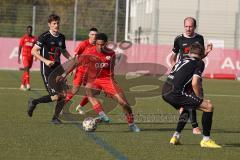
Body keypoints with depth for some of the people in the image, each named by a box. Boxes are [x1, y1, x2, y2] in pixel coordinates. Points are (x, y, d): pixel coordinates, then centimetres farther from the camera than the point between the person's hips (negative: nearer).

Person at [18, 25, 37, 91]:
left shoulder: (34, 38, 8)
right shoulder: (23, 38, -1)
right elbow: (20, 48, 2)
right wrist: (19, 57, -2)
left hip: (31, 56, 4)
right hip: (25, 55, -4)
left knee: (26, 70, 10)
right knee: (27, 69, -17)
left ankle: (22, 85, 19)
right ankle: (28, 84, -24)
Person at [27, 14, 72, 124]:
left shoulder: (61, 37, 10)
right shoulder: (45, 36, -10)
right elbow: (33, 51, -10)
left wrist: (71, 58, 6)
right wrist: (45, 61, -20)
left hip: (58, 68, 6)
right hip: (47, 70, -6)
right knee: (55, 96, -13)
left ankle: (55, 117, 11)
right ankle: (34, 102, 10)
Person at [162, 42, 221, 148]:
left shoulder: (182, 60, 28)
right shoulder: (199, 63, 5)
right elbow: (194, 84, -9)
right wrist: (200, 98, 6)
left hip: (165, 92, 8)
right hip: (175, 92, -8)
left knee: (186, 108, 36)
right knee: (209, 107, -4)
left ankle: (176, 137, 32)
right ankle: (206, 140, -3)